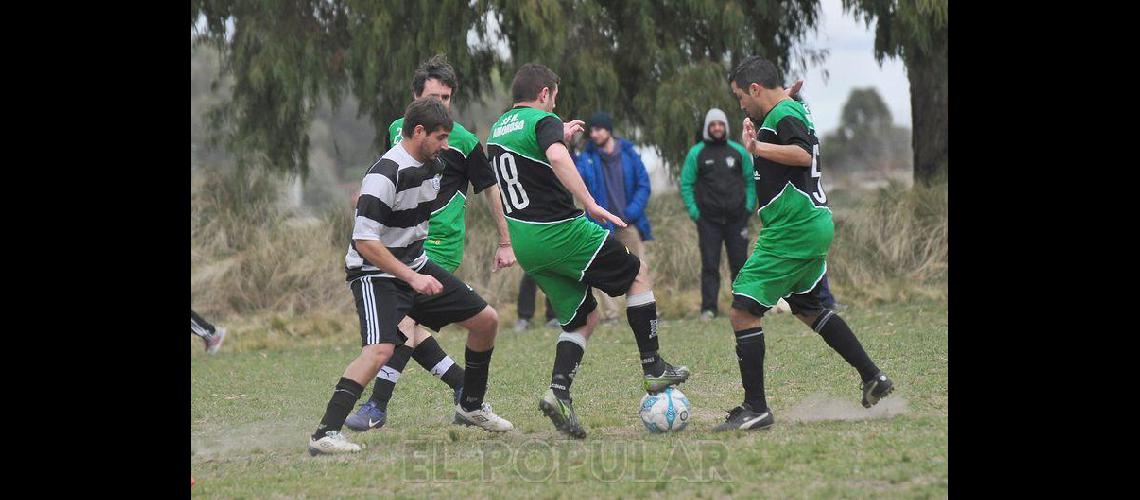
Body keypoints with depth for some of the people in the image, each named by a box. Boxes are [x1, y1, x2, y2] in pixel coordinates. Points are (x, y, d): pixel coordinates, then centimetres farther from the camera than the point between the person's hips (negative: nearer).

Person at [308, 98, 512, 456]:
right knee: (381, 349, -29)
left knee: (486, 320, 9)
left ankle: (472, 406, 26)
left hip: (415, 264, 9)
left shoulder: (432, 166, 2)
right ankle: (325, 434, -29)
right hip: (376, 274, -9)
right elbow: (364, 242, -27)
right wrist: (412, 278, -28)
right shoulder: (386, 175, -24)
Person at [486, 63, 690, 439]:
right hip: (559, 231, -8)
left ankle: (558, 392, -6)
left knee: (583, 316, 15)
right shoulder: (543, 121, -9)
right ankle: (653, 369, 9)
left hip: (525, 242, 8)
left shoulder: (497, 130, 16)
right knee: (638, 274, 10)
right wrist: (591, 205, -33)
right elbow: (558, 158, -31)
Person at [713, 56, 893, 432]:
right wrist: (756, 144, 24)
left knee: (743, 311, -11)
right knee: (807, 308, 27)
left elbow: (803, 154, -30)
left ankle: (755, 409, -12)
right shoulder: (794, 112, 18)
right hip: (813, 227, 11)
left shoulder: (783, 115, -12)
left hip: (793, 229, -11)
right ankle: (872, 377, 29)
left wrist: (757, 147, -27)